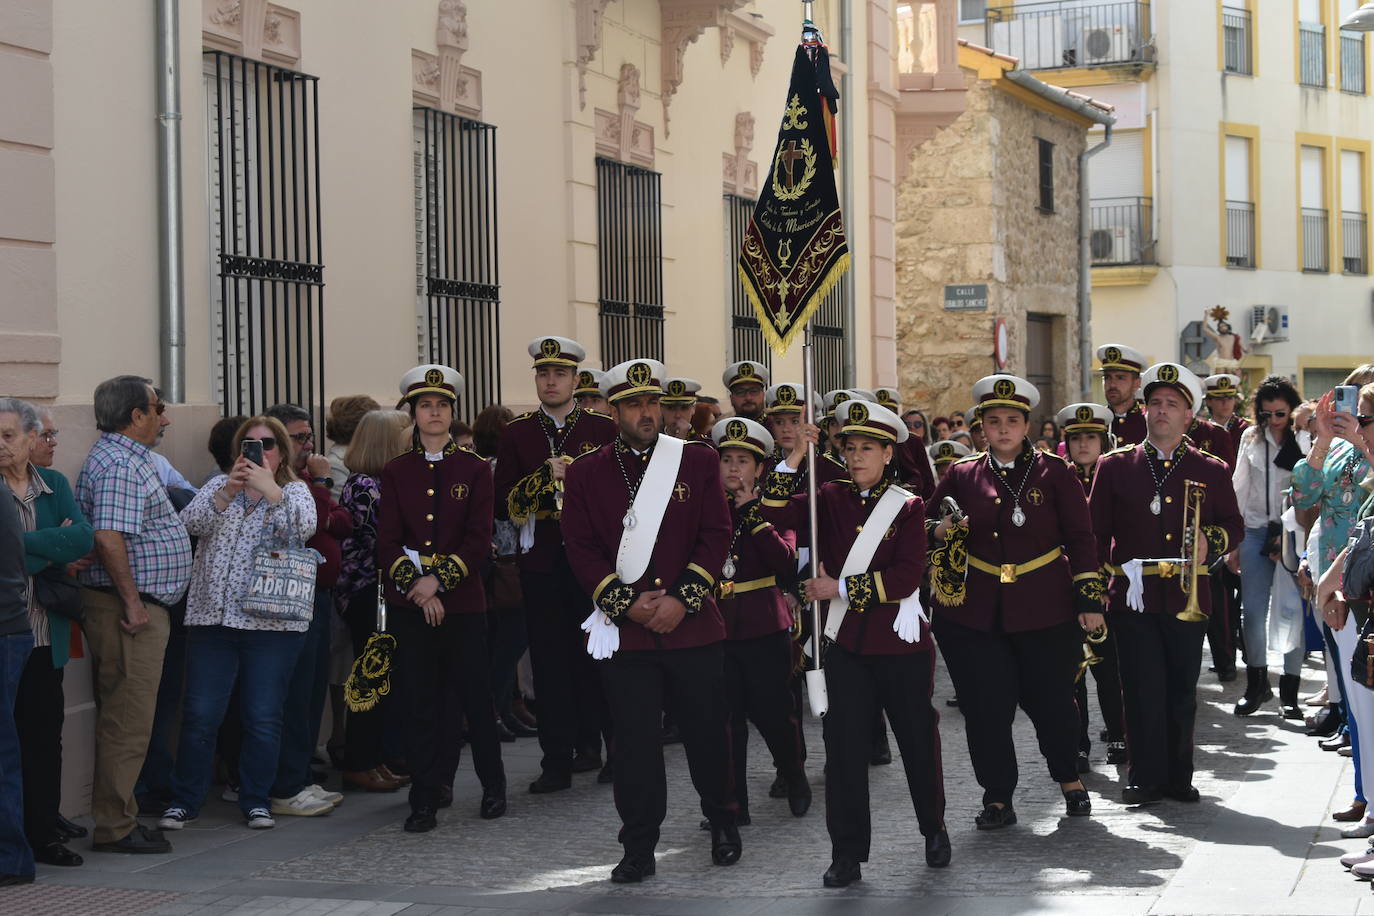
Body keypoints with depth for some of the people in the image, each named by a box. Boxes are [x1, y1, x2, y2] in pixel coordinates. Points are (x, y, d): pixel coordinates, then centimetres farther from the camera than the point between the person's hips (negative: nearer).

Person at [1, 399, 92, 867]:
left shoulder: (54, 485, 9)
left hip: (46, 634, 4)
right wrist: (56, 547, -10)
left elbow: (84, 538, -6)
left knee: (45, 733, 7)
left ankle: (44, 833, 14)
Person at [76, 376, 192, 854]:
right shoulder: (119, 465, -16)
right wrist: (132, 602, -22)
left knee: (124, 719, 14)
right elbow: (108, 538, -26)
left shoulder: (127, 457, 19)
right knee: (128, 720, -7)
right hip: (129, 610, -11)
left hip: (139, 608, 11)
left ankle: (119, 817, 20)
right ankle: (115, 827, -2)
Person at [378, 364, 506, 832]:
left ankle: (493, 786, 20)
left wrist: (439, 579, -14)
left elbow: (479, 540, -4)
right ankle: (425, 799, 7)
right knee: (418, 702, 2)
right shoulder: (395, 472, 8)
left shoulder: (475, 469, 4)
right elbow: (388, 542, 2)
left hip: (462, 601, -1)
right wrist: (417, 587, -11)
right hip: (407, 603, 1)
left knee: (475, 696, 3)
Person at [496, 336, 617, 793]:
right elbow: (504, 503, 0)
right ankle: (558, 759, 6)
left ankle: (595, 744, 15)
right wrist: (546, 477, -14)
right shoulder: (516, 433, 7)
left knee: (595, 655, 4)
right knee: (550, 660, 2)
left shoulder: (603, 429, 4)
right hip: (541, 563, 1)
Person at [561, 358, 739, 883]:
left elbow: (716, 536, -1)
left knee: (707, 731, 9)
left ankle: (723, 822, 31)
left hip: (693, 625, 0)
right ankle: (638, 851, 11)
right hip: (624, 632, 0)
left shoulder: (697, 461, 3)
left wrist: (681, 599, -11)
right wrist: (628, 603, -11)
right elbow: (581, 548, 0)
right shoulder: (586, 473, 4)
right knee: (635, 741, 2)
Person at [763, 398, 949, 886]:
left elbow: (907, 577, -13)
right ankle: (848, 854, 5)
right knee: (844, 745, -1)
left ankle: (934, 829, 31)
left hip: (901, 643, -2)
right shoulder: (830, 498, 5)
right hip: (846, 641, 2)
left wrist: (841, 587, -15)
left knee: (918, 738, 9)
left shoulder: (908, 507, -3)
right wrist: (794, 459, -16)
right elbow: (777, 513, -8)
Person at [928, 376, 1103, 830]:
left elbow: (1080, 537, 2)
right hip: (977, 613, 2)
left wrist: (1090, 600, -4)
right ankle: (997, 798, 12)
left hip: (1045, 609, -1)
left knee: (1052, 700, 6)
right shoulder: (961, 475, 6)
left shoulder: (1053, 471, 2)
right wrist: (941, 532, -9)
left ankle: (1069, 779, 29)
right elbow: (929, 528, 15)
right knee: (986, 707, 0)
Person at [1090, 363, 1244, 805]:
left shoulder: (1211, 471, 8)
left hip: (1188, 597, 1)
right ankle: (1145, 778, 7)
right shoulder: (1114, 466, 6)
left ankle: (1178, 776, 18)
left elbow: (1234, 524, 13)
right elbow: (1095, 531, 6)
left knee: (1182, 691, 6)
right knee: (1142, 691, -3)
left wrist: (1211, 539, -9)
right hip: (1133, 597, -1)